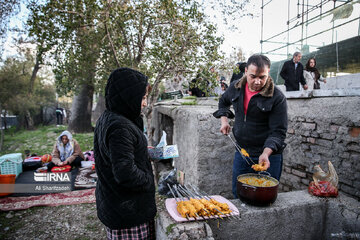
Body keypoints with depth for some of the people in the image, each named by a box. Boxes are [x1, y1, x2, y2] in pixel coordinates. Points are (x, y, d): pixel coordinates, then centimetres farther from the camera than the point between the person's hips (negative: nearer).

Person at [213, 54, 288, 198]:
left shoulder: (277, 97, -16)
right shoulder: (236, 88, -1)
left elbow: (278, 132, -17)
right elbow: (223, 102, 20)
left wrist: (266, 153, -32)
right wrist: (224, 120, 5)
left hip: (268, 155, -4)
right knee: (237, 194, 19)